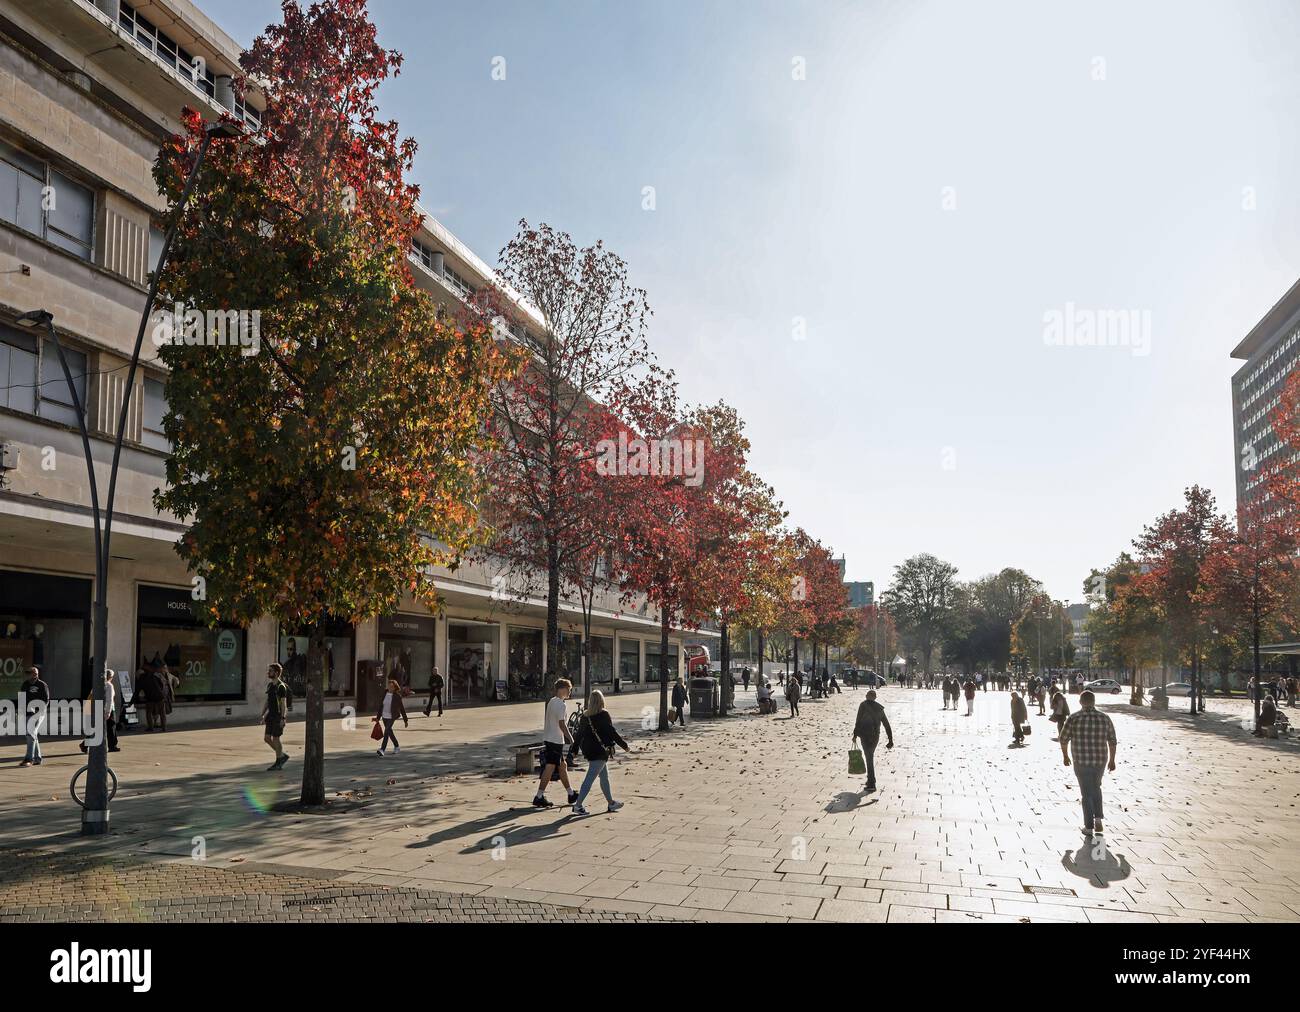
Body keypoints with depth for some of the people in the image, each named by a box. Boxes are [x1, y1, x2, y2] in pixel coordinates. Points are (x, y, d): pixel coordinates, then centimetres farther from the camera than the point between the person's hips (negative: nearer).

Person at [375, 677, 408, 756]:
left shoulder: (397, 696, -10)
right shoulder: (385, 694, 2)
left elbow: (402, 708, -6)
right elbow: (381, 705, 10)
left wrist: (405, 720, -4)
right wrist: (378, 717, 11)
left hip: (392, 717, -6)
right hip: (384, 716, 6)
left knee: (386, 731, -18)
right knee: (389, 732, 17)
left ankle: (382, 750, -24)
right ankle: (397, 747, 36)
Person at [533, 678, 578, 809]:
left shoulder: (551, 701, 12)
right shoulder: (561, 705, -16)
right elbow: (562, 724, -21)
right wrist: (571, 739, -15)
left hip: (548, 738, 10)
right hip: (556, 740, -10)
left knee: (561, 766, 17)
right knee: (550, 768, -6)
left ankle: (571, 794, 27)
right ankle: (539, 797, -4)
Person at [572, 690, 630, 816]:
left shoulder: (585, 716, 6)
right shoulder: (604, 715, -13)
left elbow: (579, 734, 11)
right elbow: (612, 732, -12)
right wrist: (625, 746, -3)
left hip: (588, 751, 7)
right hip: (600, 751, -7)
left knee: (604, 777, 19)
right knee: (589, 779, -7)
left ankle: (611, 803, 29)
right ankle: (578, 805, -10)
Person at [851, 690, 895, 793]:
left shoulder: (863, 705, -3)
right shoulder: (879, 708, 11)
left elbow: (858, 720, -11)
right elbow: (886, 724, 11)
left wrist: (855, 734, -7)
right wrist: (890, 740, 13)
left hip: (865, 735, -5)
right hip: (876, 736, 5)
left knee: (869, 758, -6)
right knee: (870, 757, 24)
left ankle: (872, 784, -10)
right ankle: (870, 779, 33)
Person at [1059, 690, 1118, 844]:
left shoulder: (1074, 718, -9)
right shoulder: (1104, 718, -2)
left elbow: (1064, 738, -4)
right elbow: (1112, 741, 2)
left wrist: (1065, 756, 11)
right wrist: (1112, 760, 13)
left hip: (1081, 762, -2)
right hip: (1101, 761, 2)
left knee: (1086, 793, 8)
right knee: (1096, 788, 25)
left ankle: (1089, 827, 11)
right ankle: (1098, 819, 15)